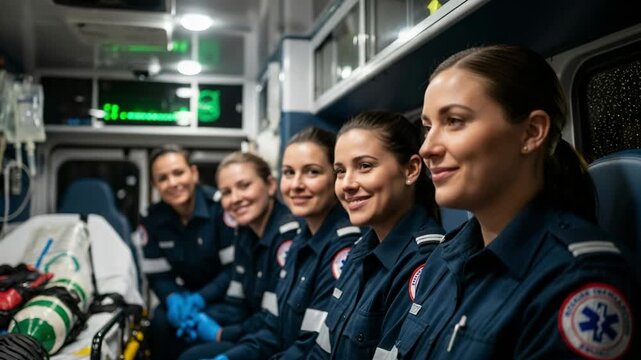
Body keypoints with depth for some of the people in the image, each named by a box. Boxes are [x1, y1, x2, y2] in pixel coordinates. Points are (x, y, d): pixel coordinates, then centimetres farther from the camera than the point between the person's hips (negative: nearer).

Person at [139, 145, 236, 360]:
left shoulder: (221, 206, -21)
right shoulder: (152, 220, -4)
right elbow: (157, 275, 0)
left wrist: (201, 298, -29)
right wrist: (173, 298, -21)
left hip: (224, 293, -4)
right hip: (187, 293, 4)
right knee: (161, 321, -24)